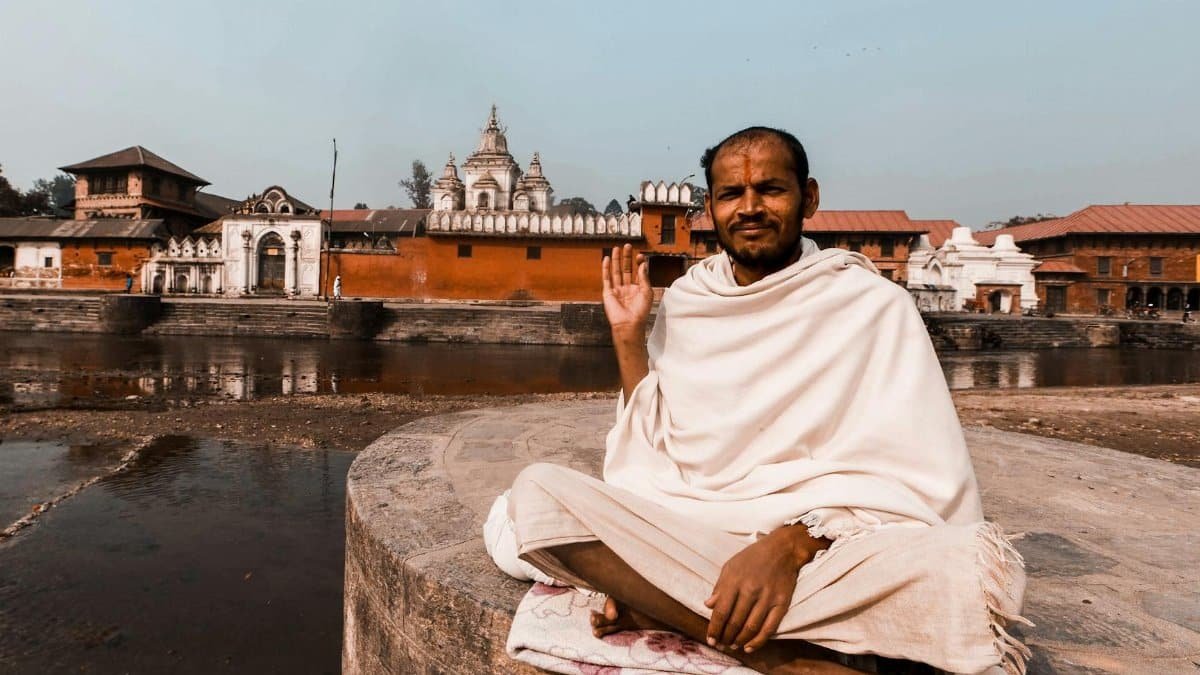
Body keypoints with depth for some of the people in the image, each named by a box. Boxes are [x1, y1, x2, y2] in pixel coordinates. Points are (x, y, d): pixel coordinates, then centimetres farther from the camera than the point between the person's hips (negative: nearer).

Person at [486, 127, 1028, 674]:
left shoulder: (874, 304, 0)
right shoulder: (684, 301, 11)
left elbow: (913, 478, -9)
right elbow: (656, 454, 9)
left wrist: (790, 544, -24)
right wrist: (628, 335, 2)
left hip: (826, 548, -3)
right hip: (684, 532, 4)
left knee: (968, 566, -32)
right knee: (538, 490, -21)